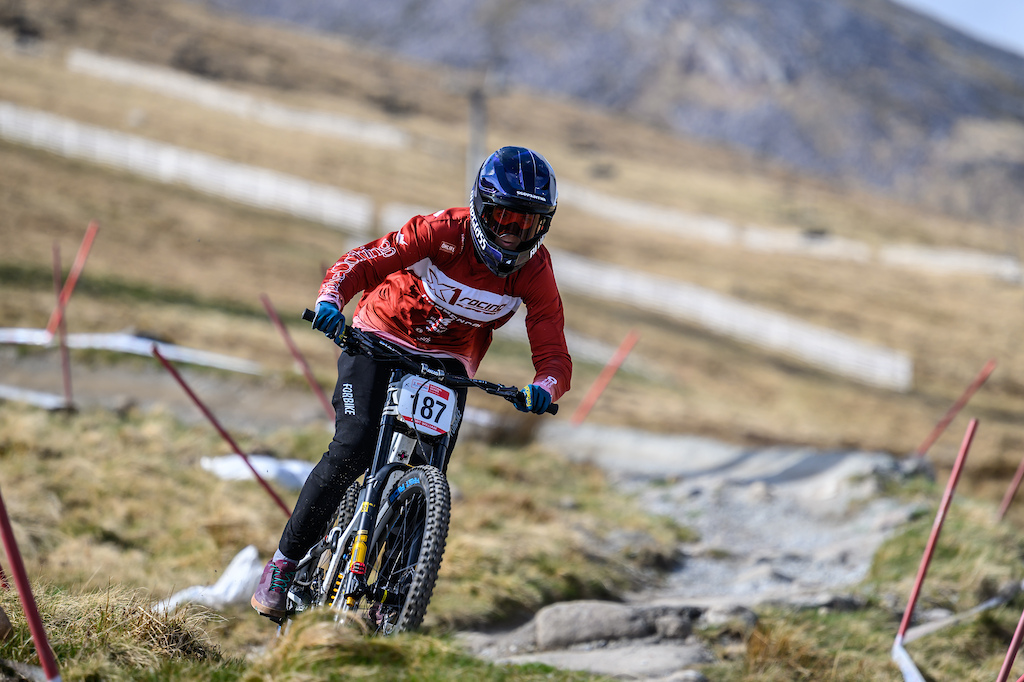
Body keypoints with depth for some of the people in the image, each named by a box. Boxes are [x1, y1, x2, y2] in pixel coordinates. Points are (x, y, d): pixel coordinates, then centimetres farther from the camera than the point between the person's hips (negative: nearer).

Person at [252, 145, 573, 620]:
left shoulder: (535, 273, -15)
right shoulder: (445, 230, -22)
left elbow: (553, 354, -17)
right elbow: (363, 261, -25)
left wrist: (543, 388, -41)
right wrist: (330, 298, -46)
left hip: (447, 362, 3)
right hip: (381, 337, -3)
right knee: (352, 450, -21)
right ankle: (283, 563, -9)